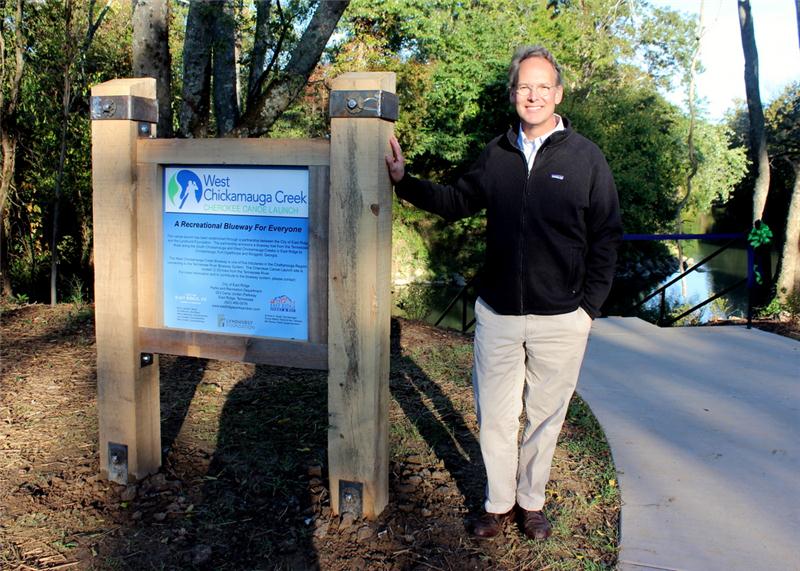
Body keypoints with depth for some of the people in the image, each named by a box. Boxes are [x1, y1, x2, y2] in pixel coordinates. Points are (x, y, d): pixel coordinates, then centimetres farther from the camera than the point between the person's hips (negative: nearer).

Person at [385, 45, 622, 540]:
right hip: (497, 314, 2)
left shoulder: (586, 157, -3)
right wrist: (404, 181, 3)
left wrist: (589, 307, -5)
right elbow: (457, 202, 14)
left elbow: (607, 238, -1)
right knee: (495, 415, 10)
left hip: (560, 320, -2)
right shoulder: (497, 154, 5)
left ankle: (531, 502, 33)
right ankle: (499, 502, 29)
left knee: (545, 416, 13)